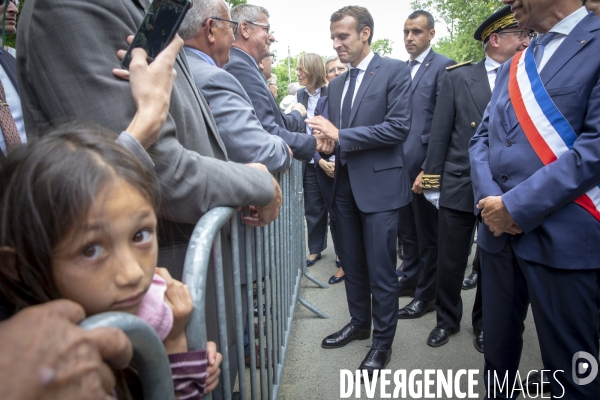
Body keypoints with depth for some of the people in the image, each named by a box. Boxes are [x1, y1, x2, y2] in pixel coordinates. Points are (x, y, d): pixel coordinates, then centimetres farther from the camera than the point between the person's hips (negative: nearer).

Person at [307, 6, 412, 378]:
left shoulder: (395, 71, -5)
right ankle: (359, 323, 35)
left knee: (381, 270, 2)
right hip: (345, 185, 6)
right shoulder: (337, 84, 14)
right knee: (352, 265, 16)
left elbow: (399, 127, -16)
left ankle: (383, 341, 20)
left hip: (380, 184, -6)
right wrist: (325, 139, -7)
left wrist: (341, 134, -17)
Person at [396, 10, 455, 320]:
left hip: (425, 166, -7)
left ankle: (426, 295, 22)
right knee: (407, 230, 18)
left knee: (428, 234, 7)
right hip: (401, 164, 7)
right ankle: (410, 280, 35)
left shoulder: (443, 66, -7)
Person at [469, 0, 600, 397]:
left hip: (562, 236, -6)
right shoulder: (512, 66, 16)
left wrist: (516, 206, -17)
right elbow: (482, 138, 11)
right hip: (499, 231, 6)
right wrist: (489, 199, -6)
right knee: (497, 345, 19)